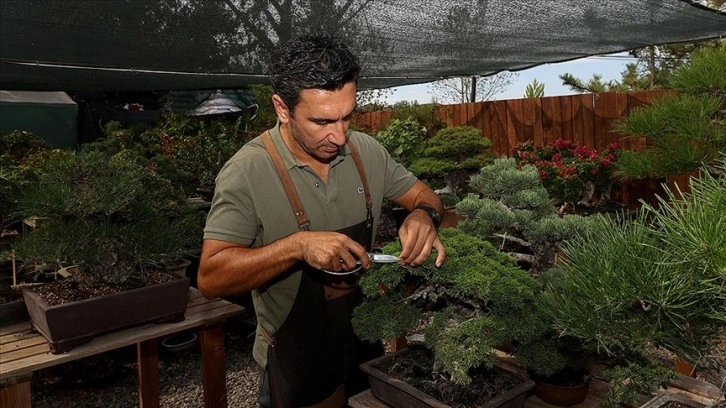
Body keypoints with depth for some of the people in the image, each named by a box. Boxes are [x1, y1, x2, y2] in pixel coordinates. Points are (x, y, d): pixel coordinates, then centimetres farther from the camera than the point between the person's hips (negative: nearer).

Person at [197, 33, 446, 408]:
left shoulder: (366, 151, -8)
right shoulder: (247, 172, -22)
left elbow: (423, 196, 5)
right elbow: (210, 278, -23)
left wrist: (423, 215, -19)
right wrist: (298, 246, -36)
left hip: (367, 346, 5)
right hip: (296, 366, -4)